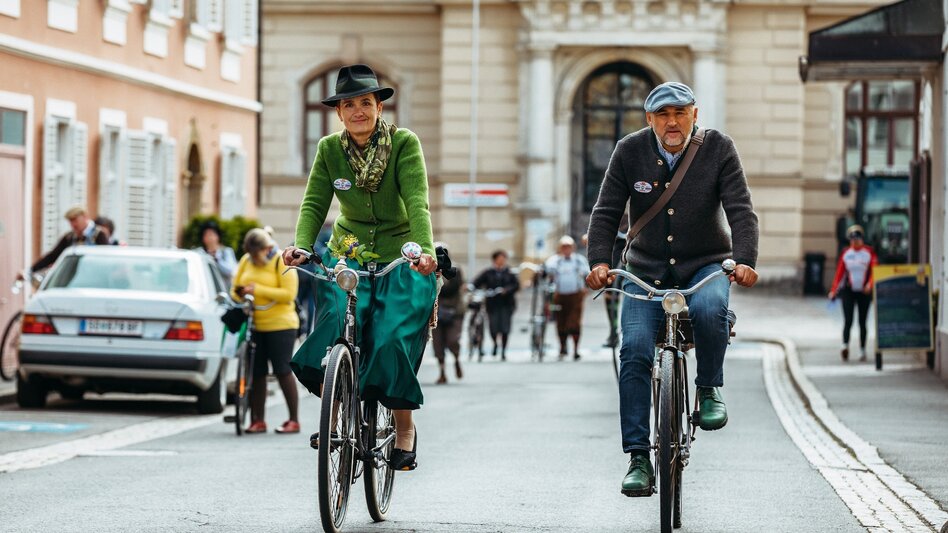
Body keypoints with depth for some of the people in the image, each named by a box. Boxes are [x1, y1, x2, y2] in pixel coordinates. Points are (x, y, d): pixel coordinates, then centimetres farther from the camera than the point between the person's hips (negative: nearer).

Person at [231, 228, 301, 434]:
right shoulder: (246, 261, 11)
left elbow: (288, 294, -14)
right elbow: (235, 287, 15)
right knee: (256, 373, 3)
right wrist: (238, 293, -9)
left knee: (283, 371, -5)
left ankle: (294, 420, 2)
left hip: (280, 326, -5)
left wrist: (258, 290, -19)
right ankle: (257, 421, 8)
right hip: (254, 326, 5)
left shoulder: (282, 262, -6)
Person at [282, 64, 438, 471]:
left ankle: (405, 429, 1)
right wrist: (301, 246, -27)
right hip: (349, 254, 2)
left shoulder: (404, 143, -13)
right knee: (337, 321, -23)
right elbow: (314, 204, -8)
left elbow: (417, 202, -24)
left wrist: (424, 249, -40)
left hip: (400, 258, -2)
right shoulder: (329, 149, -3)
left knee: (393, 339, -17)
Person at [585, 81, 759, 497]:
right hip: (646, 270, 1)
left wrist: (745, 261, -29)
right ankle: (638, 458, -13)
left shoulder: (718, 149, -6)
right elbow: (606, 212, -5)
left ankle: (709, 390, -9)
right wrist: (600, 261, -21)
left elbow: (741, 210, -13)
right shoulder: (630, 151, -3)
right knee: (634, 350, -17)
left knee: (709, 309, -35)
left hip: (705, 265, -1)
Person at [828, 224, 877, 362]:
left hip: (864, 292, 0)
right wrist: (833, 290, 0)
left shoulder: (869, 252, -1)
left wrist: (870, 284, -27)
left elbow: (874, 270, -10)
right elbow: (839, 272, 5)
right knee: (848, 320, -14)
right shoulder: (846, 253, 4)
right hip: (848, 291, 0)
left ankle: (862, 351, 15)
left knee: (862, 323, 7)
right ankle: (845, 345, -27)